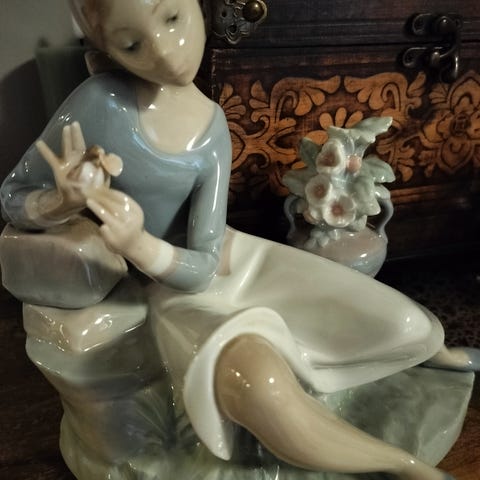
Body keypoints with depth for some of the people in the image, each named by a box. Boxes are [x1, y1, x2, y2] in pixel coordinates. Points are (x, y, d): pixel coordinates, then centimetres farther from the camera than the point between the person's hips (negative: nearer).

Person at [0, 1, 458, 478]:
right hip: (177, 289, -2)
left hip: (240, 260, 3)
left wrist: (137, 245, -33)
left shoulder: (212, 131, -11)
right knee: (261, 385, -38)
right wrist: (65, 201, -25)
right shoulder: (98, 101, -16)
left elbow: (202, 265, -14)